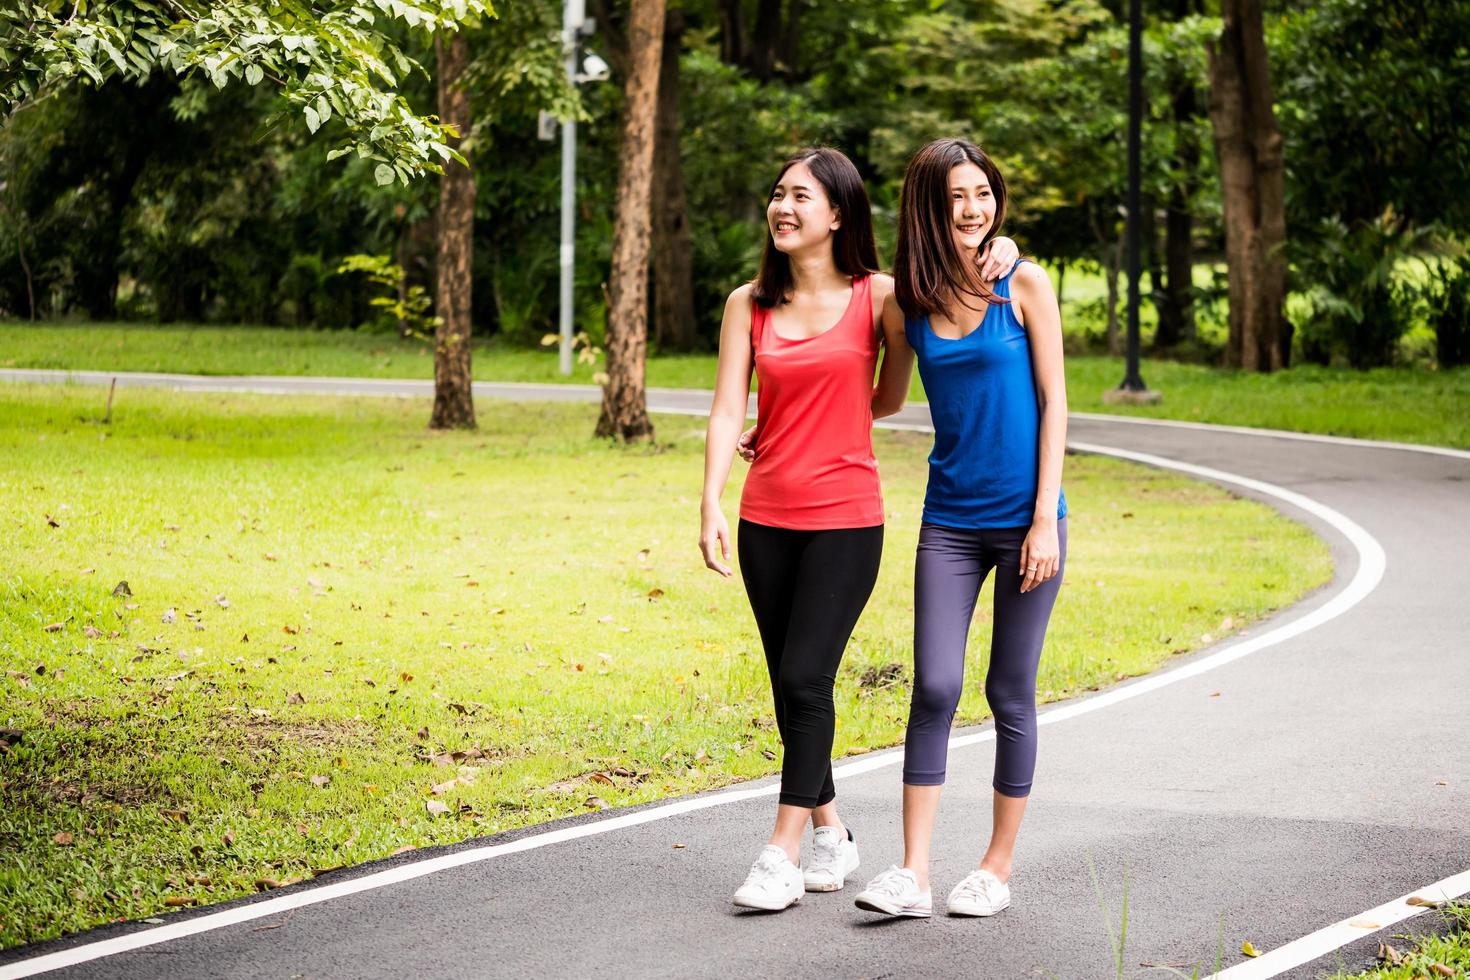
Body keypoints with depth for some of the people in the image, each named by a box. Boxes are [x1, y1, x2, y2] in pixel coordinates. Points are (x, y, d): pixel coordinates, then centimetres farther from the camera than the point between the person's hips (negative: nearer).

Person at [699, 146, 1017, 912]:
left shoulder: (876, 296, -2)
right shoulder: (749, 305, 5)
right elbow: (727, 410, -3)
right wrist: (711, 504, -13)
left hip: (845, 517, -4)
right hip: (767, 517, 4)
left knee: (805, 677, -11)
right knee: (789, 685, 8)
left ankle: (783, 854, -7)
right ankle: (831, 835, 23)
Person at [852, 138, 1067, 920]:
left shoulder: (1022, 284, -4)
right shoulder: (906, 303, 4)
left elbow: (1053, 403, -4)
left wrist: (1045, 519, -9)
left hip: (1024, 518, -2)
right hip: (950, 519, 2)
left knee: (1010, 693, 4)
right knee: (934, 687, -6)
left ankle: (999, 865, 17)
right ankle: (912, 873, -4)